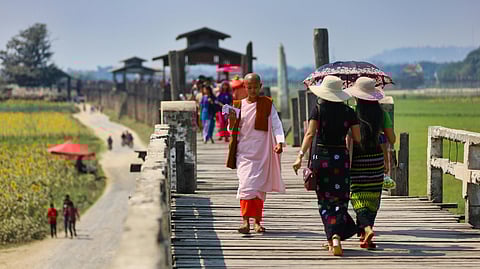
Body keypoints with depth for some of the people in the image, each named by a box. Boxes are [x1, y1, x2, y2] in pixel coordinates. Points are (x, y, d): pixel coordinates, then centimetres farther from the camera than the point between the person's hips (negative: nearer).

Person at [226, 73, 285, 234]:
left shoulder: (267, 104, 4)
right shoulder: (238, 105, 8)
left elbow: (276, 124, -4)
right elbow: (232, 130, 10)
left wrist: (279, 142, -20)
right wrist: (232, 120, -12)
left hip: (262, 152, 0)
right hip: (244, 151, 0)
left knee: (260, 186, 2)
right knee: (246, 184, -13)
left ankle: (257, 222, 11)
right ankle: (245, 220, -16)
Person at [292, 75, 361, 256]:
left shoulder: (318, 109, -5)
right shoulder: (348, 112, -1)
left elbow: (310, 134, -14)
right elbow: (358, 138, -2)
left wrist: (300, 156, -16)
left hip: (320, 157, -1)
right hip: (341, 157, 1)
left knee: (325, 201, 11)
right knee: (339, 200, 3)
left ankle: (332, 237, 7)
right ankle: (336, 236, -17)